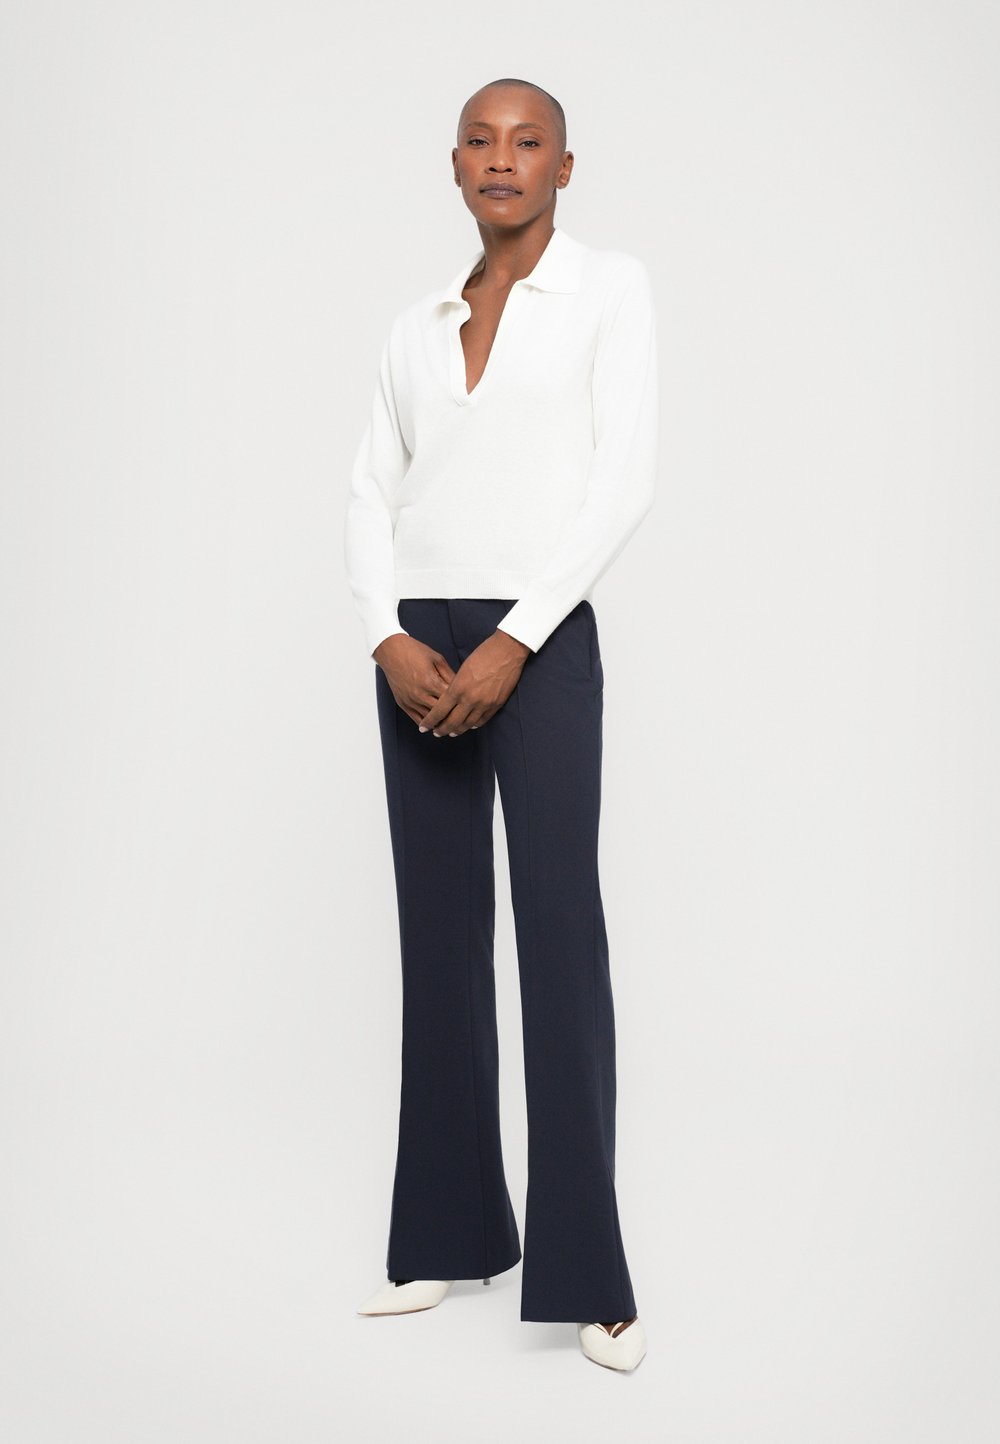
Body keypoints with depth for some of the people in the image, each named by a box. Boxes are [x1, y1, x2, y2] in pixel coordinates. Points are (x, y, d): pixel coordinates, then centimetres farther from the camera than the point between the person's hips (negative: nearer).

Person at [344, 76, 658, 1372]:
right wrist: (390, 640, -7)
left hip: (541, 642, -5)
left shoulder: (611, 289, 1)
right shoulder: (415, 330, 15)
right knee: (440, 936, 7)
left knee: (561, 932, -7)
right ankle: (450, 1231, 17)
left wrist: (509, 645, -14)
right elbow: (372, 498, 11)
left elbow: (626, 481, -8)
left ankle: (587, 1273, -2)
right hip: (417, 650, 5)